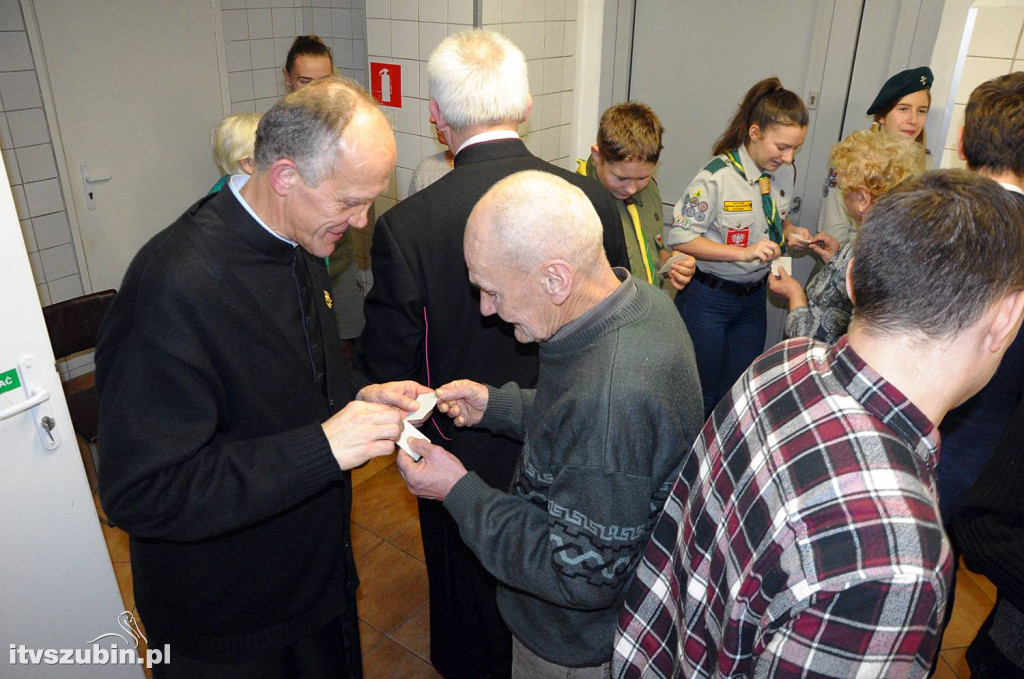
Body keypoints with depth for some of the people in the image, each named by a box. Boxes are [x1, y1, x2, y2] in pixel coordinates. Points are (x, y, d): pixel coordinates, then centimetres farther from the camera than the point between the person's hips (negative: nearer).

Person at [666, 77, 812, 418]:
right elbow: (679, 237, -22)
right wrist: (743, 253, -27)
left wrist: (789, 233, -4)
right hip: (708, 299, -6)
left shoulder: (778, 176, 2)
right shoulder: (717, 176, -20)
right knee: (701, 396, 7)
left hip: (753, 298, 6)